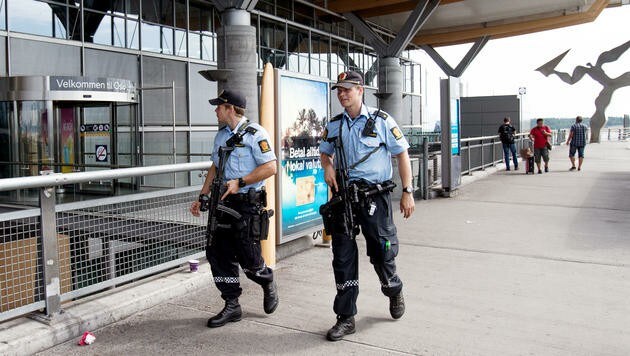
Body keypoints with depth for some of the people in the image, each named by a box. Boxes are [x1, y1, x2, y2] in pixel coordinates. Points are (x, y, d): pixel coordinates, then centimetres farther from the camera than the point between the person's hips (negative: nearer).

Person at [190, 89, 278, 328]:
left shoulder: (254, 133, -9)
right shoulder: (221, 135, 16)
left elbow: (270, 167, -16)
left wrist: (240, 182, -19)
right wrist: (202, 197, 17)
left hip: (248, 203, -8)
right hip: (224, 203, 8)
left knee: (248, 258, -4)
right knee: (218, 253, 5)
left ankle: (268, 283, 29)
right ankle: (231, 306, 17)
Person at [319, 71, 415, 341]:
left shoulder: (381, 121, -3)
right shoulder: (334, 125, 9)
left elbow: (401, 154, -1)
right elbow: (325, 152, 25)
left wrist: (407, 192, -7)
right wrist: (328, 167, 1)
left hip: (375, 197, -3)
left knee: (382, 252, 6)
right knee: (343, 258, 3)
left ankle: (394, 292, 40)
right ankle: (346, 318, 14)